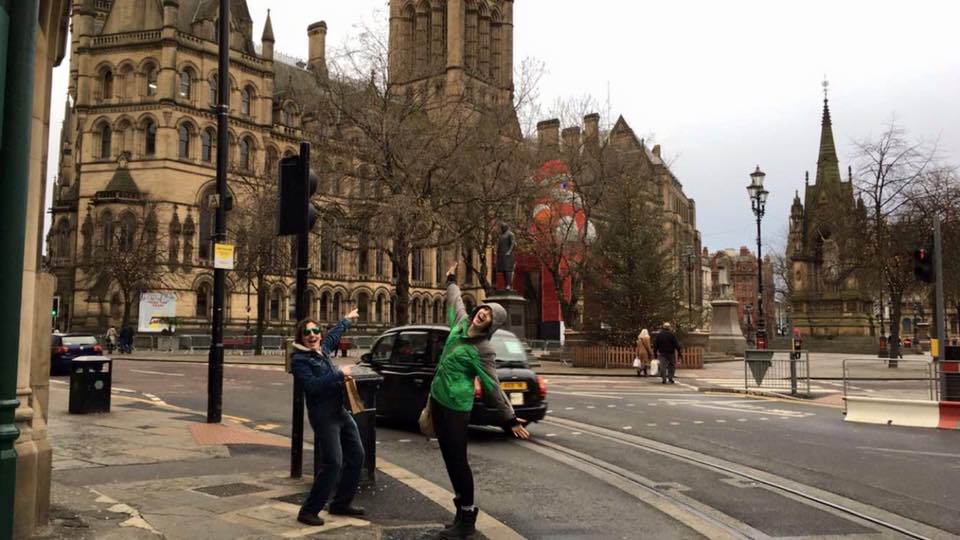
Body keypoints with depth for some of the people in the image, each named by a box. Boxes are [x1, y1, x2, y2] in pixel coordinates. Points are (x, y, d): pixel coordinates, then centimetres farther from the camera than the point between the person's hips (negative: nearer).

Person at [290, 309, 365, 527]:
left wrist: (347, 320, 47)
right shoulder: (299, 359, -12)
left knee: (356, 455, 12)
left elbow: (334, 334, 32)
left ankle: (342, 503, 25)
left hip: (341, 410, 9)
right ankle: (309, 511, -4)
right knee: (333, 462, -15)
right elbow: (312, 385, -25)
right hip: (323, 415, -9)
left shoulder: (324, 348, 10)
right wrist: (339, 374, -20)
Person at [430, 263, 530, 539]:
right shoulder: (461, 322, 3)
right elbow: (455, 301, 25)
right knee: (449, 459, 14)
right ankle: (463, 509, 25)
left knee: (458, 461, -4)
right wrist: (451, 281, 39)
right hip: (437, 399, 8)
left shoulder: (483, 350, -16)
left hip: (456, 406, -8)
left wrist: (510, 418, -16)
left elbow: (493, 387, -14)